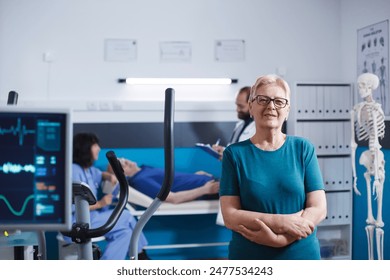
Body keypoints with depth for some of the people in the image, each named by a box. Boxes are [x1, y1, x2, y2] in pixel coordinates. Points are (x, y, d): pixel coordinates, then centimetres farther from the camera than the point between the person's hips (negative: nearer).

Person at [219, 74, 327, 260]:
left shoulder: (303, 148, -1)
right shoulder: (234, 153, -3)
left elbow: (318, 209, -6)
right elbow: (230, 216, -9)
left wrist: (279, 238, -18)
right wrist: (281, 222, -20)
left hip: (302, 256, 1)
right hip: (248, 257, -1)